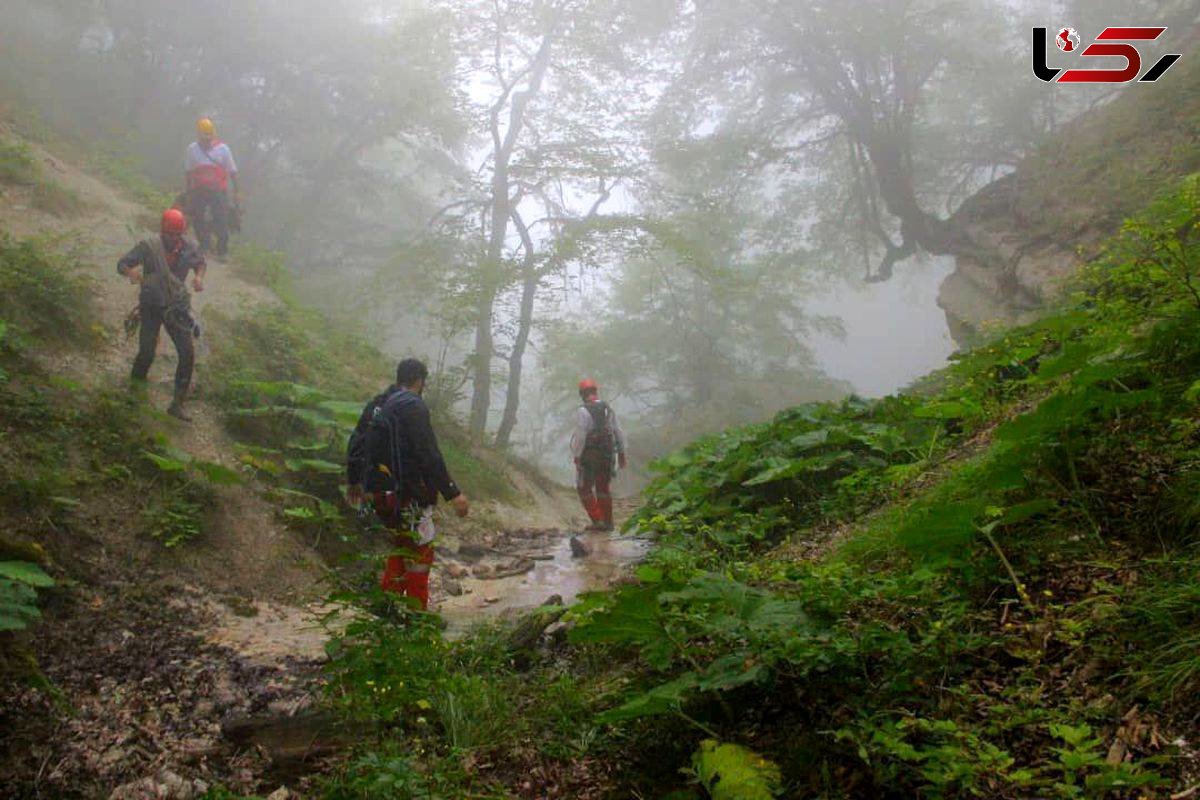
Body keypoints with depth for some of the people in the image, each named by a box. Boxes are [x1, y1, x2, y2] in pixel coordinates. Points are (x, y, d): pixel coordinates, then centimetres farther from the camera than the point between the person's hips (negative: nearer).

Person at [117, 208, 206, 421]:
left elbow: (201, 263, 17)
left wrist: (199, 276, -5)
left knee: (188, 354, -7)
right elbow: (122, 264, -9)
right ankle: (136, 385, 29)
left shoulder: (188, 248, -3)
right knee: (147, 352, -5)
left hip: (177, 307, 3)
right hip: (151, 306, -3)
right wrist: (131, 271, -33)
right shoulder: (148, 246, -11)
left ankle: (177, 404, 1)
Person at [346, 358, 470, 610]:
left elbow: (355, 444, 20)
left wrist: (353, 481, 34)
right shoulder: (413, 406, -14)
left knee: (403, 544, 23)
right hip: (405, 493, -8)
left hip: (377, 492, 9)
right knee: (420, 552, 3)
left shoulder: (376, 404, 12)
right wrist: (453, 493, -20)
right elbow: (429, 455, -21)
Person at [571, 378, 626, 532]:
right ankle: (608, 522, 17)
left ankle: (597, 520, -2)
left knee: (584, 489, 6)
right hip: (607, 455, 6)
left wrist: (576, 456, -13)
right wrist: (621, 453, 16)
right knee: (604, 488, 15)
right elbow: (619, 432, 8)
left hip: (589, 456, -6)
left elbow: (580, 436, -20)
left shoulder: (583, 412, -14)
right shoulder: (608, 409, 5)